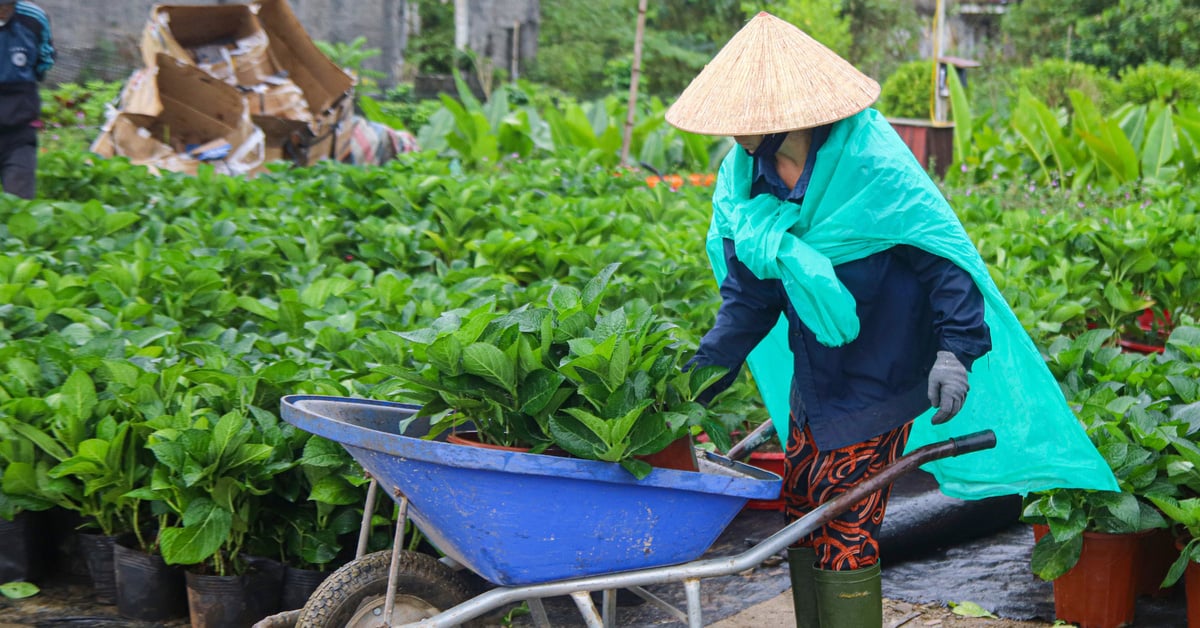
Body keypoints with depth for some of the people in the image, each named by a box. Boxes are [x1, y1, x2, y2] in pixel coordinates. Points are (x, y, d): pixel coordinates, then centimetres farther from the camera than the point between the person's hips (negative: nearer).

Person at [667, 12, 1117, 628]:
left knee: (844, 527, -5)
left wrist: (955, 349, -28)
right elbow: (750, 284, 8)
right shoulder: (749, 174, -2)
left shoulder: (871, 167, -23)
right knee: (800, 512, 14)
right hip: (813, 373, 7)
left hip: (873, 380, -7)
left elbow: (945, 255, -19)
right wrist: (710, 360, 2)